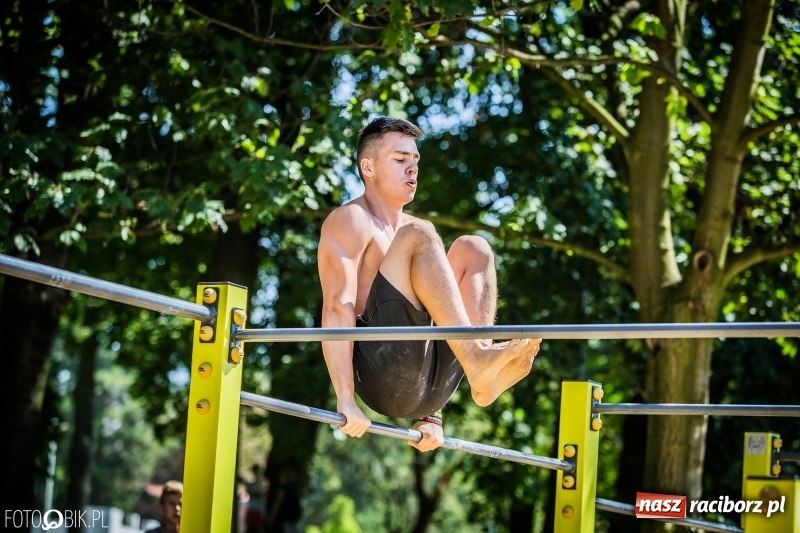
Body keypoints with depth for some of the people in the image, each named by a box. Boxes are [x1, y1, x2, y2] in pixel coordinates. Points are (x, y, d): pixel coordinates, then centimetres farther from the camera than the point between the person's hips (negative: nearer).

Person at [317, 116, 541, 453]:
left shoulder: (412, 231, 28)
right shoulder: (351, 220, 3)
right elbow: (337, 307, -11)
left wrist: (429, 413, 18)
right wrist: (345, 399, -24)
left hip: (424, 384, 7)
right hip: (380, 370, -7)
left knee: (473, 248, 1)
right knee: (419, 236, -20)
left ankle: (485, 377, -22)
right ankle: (477, 359, -37)